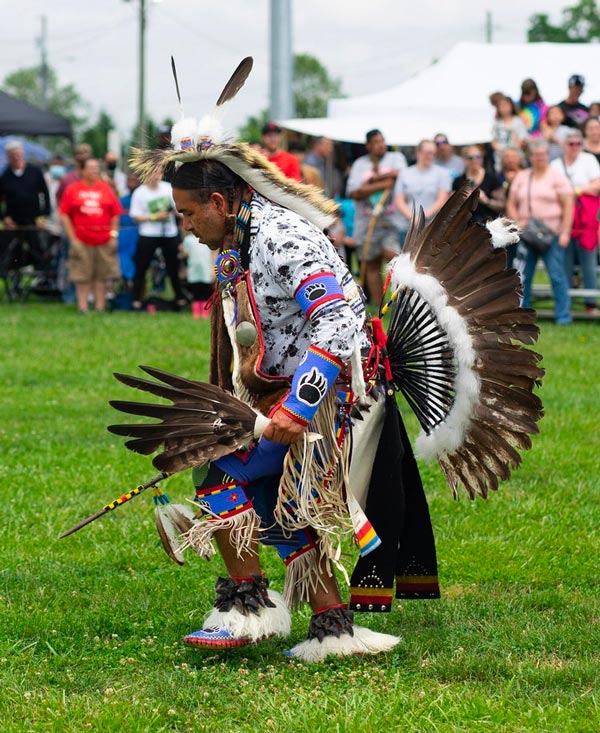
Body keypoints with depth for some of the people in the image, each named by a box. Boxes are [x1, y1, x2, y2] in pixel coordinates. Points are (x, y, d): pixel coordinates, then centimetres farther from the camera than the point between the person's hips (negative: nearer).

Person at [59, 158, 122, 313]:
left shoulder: (106, 188, 7)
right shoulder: (72, 189, 2)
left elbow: (116, 214, 9)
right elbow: (64, 215, 1)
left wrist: (114, 235, 2)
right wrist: (72, 238, -4)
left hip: (104, 241, 2)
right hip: (81, 241, -2)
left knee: (102, 276, 5)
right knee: (81, 277, 0)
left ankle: (100, 306, 11)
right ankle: (83, 306, 4)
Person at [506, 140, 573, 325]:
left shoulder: (557, 176, 1)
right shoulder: (521, 177, 14)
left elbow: (568, 205, -3)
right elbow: (511, 204, 15)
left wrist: (565, 232, -11)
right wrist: (516, 221, -3)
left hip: (551, 235, -4)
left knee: (556, 274, -9)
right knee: (523, 275, 2)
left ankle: (563, 315, -4)